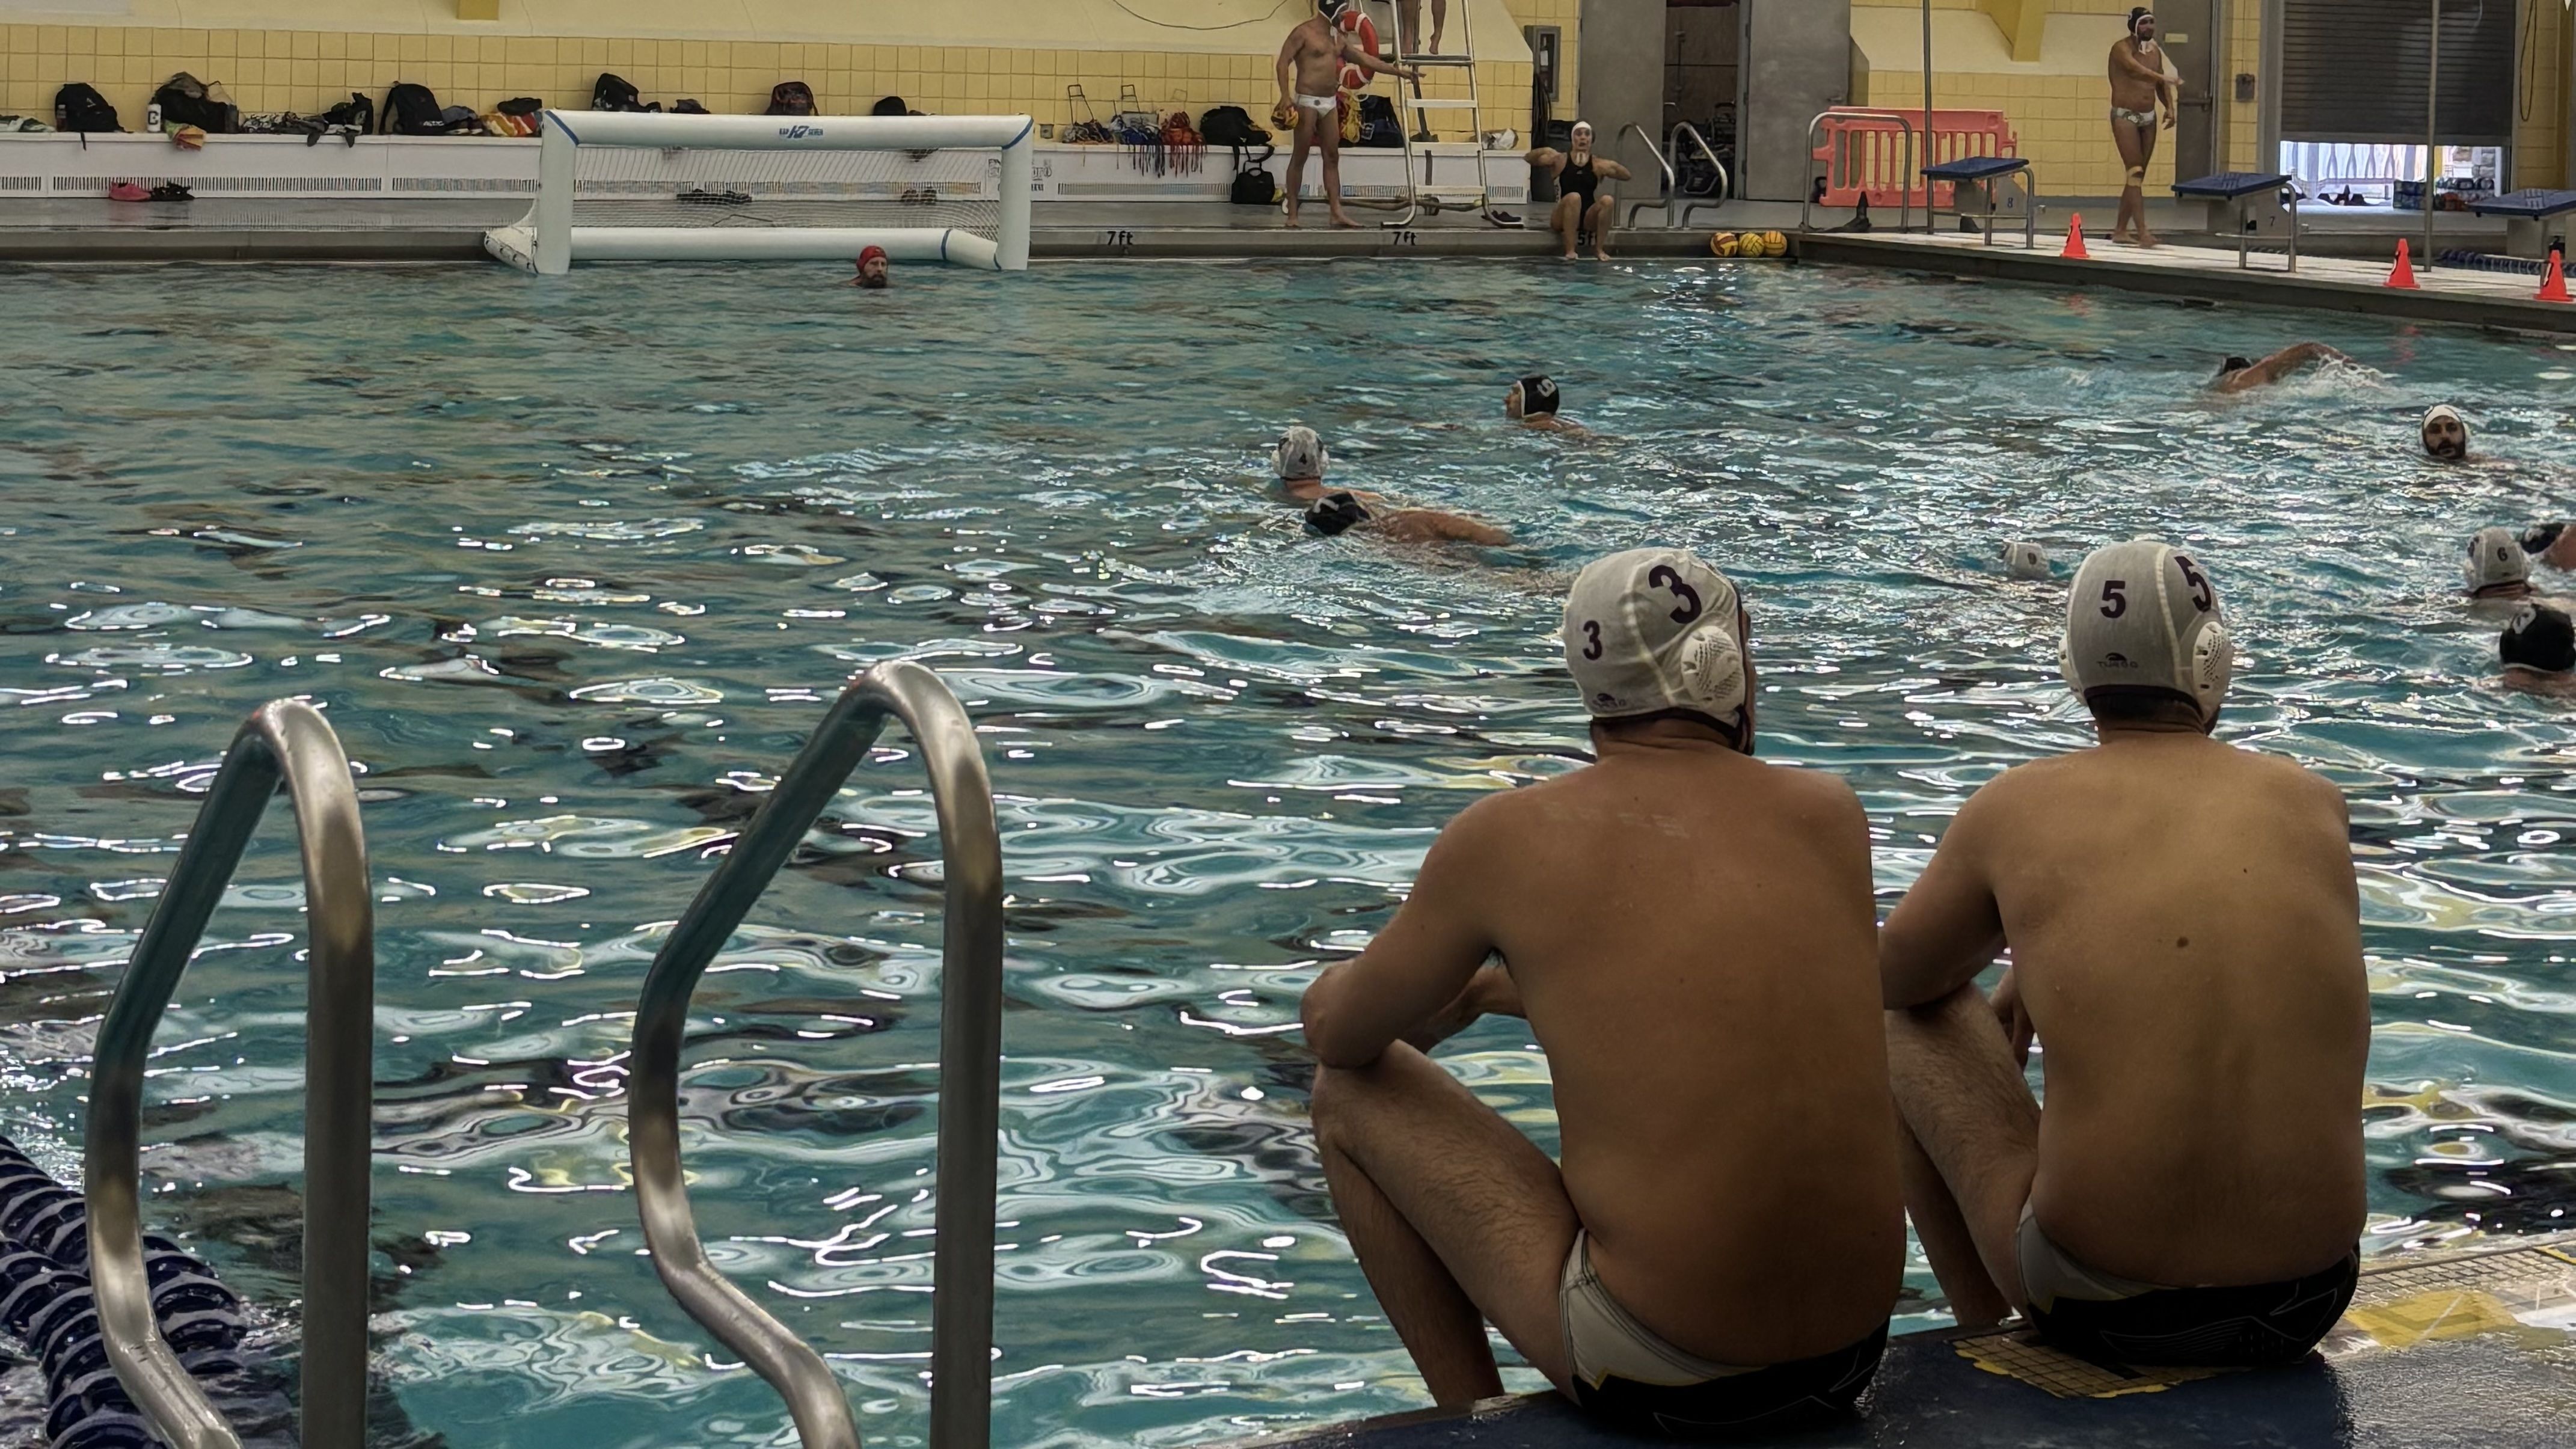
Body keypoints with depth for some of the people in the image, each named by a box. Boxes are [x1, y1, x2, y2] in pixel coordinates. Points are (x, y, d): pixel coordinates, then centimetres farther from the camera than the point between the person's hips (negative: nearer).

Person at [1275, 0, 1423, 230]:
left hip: (1330, 102, 8)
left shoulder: (1339, 38, 15)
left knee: (1332, 157, 4)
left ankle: (1337, 213, 3)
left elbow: (1365, 59, 19)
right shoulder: (1304, 33, -8)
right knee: (1300, 157, -4)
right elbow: (1283, 63, -13)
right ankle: (1292, 214, 0)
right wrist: (1285, 96, -22)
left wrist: (1399, 71, 18)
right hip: (1307, 101, -8)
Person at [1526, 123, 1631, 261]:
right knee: (1574, 197, -32)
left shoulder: (1597, 164, 5)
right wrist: (1544, 152, -22)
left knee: (1608, 200, -25)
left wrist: (1613, 167, -18)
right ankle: (1570, 251, -31)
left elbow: (1626, 176, 2)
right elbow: (1529, 158, -2)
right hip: (1563, 219, -2)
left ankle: (1599, 250, -16)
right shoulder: (1561, 160, 2)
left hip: (1589, 219, 2)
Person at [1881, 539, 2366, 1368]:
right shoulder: (2316, 806, 5)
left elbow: (1896, 978, 15)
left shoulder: (2018, 808, -2)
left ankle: (1981, 1332, 31)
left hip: (2102, 1310, -3)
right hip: (2309, 1303, 3)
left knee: (1908, 1024, 20)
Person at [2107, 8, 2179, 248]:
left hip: (2148, 118, 7)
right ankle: (2143, 232, -21)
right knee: (2135, 173, -14)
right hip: (2125, 116, -7)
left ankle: (2120, 230, 18)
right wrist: (2164, 78, -47)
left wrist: (2170, 107, 2)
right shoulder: (2122, 48, -12)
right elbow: (2136, 69, -32)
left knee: (2138, 176, 8)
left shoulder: (2155, 50, 11)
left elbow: (2160, 83, 19)